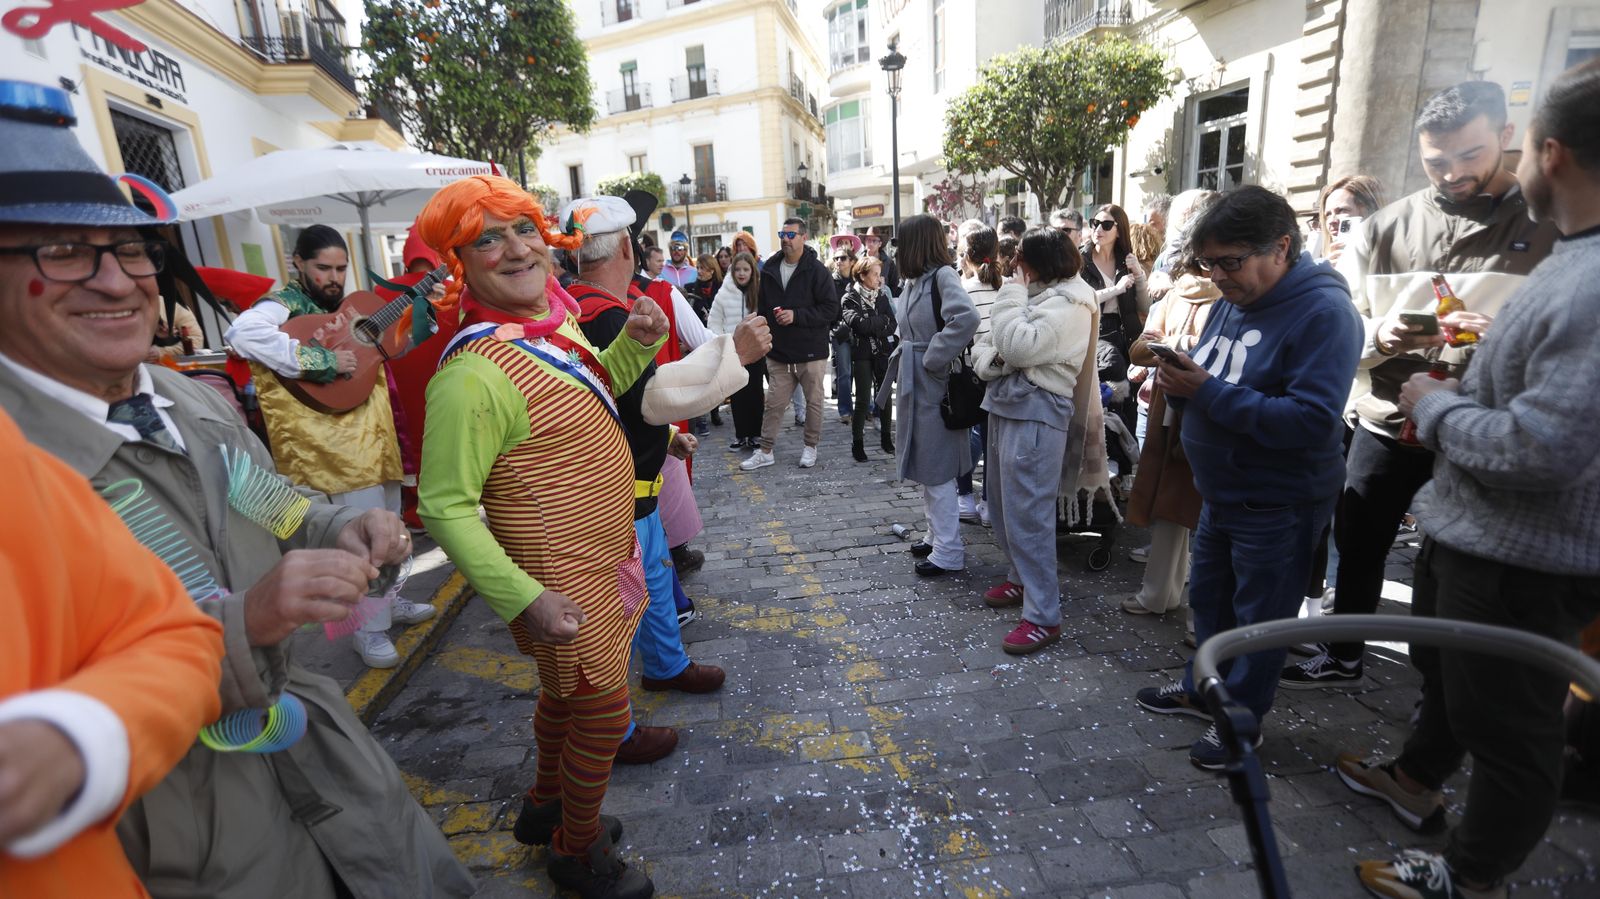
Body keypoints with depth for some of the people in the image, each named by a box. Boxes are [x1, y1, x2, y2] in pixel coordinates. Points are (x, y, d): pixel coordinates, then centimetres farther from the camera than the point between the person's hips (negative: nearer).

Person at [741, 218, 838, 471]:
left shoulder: (817, 270, -9)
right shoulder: (769, 269, 5)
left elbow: (831, 308, -13)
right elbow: (762, 307, 14)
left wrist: (797, 316, -21)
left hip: (811, 352, -3)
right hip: (779, 352, 3)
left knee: (814, 401, 10)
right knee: (774, 403, 7)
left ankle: (810, 446, 27)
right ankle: (765, 451, 17)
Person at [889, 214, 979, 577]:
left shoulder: (943, 275, -14)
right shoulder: (916, 281, 11)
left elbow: (967, 318, -31)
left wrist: (932, 357, -23)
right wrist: (903, 357, 6)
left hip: (933, 384, -9)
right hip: (914, 382, 9)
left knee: (936, 467, -2)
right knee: (925, 464, 17)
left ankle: (949, 551, 10)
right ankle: (937, 535, 31)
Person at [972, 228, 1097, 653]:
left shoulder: (1068, 303, -12)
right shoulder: (1032, 293, 16)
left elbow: (1017, 346, -24)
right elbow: (987, 344, 17)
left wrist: (1011, 297, -11)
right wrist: (987, 359, -6)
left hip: (1035, 413, -10)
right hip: (1006, 406, 10)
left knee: (1026, 512, -10)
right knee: (1003, 503, 18)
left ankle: (1043, 616, -1)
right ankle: (1022, 578, 36)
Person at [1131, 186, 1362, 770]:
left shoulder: (1323, 311, -20)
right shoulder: (1232, 302, 5)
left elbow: (1311, 419, -29)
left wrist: (1208, 391, -32)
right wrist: (1179, 382, -12)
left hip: (1279, 503, -8)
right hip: (1221, 492, 8)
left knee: (1259, 615, 10)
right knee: (1208, 595, 21)